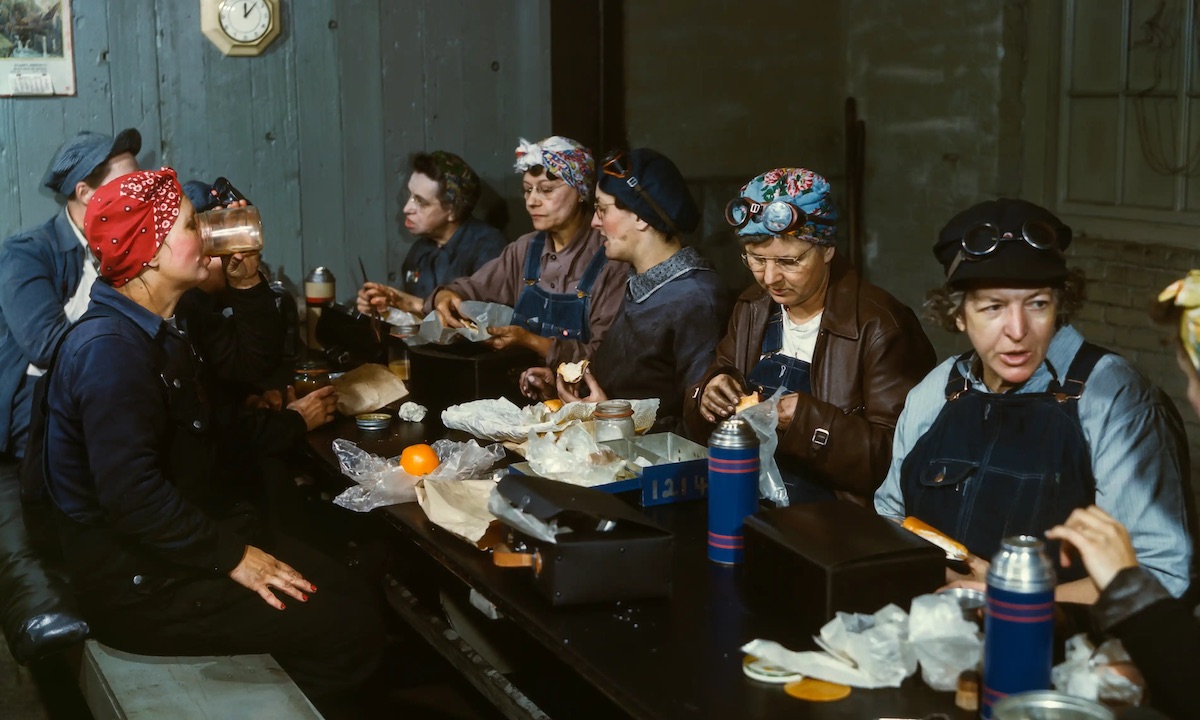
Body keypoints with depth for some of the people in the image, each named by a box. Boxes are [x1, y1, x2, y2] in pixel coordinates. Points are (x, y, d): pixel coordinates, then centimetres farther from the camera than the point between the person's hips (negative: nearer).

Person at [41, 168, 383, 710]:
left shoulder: (168, 323, 9)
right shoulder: (111, 348, -22)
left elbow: (256, 355, 21)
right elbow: (132, 495, -29)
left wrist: (247, 282, 4)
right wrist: (232, 556, -22)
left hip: (183, 540, 10)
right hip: (138, 582, -10)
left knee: (352, 595, -1)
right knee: (352, 629, -14)